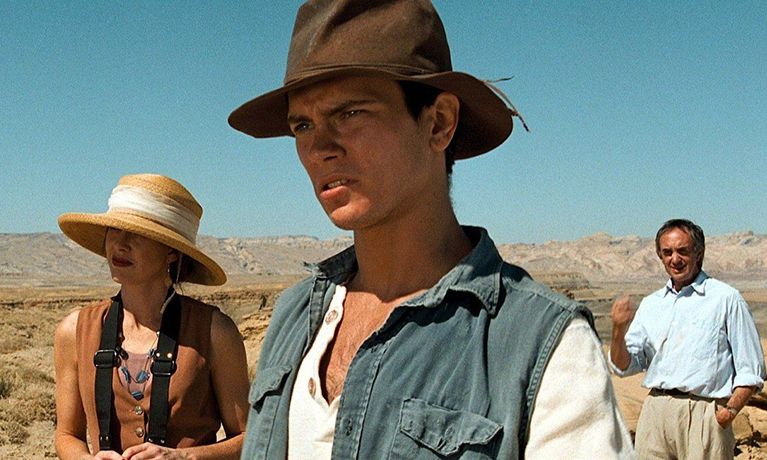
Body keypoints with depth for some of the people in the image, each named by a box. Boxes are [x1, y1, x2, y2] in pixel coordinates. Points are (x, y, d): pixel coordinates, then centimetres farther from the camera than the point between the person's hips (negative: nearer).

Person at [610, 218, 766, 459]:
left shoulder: (726, 299, 3)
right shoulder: (650, 304, 15)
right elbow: (624, 367, 11)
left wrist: (731, 409, -11)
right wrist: (619, 329, -6)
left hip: (704, 414, -4)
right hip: (655, 412, 4)